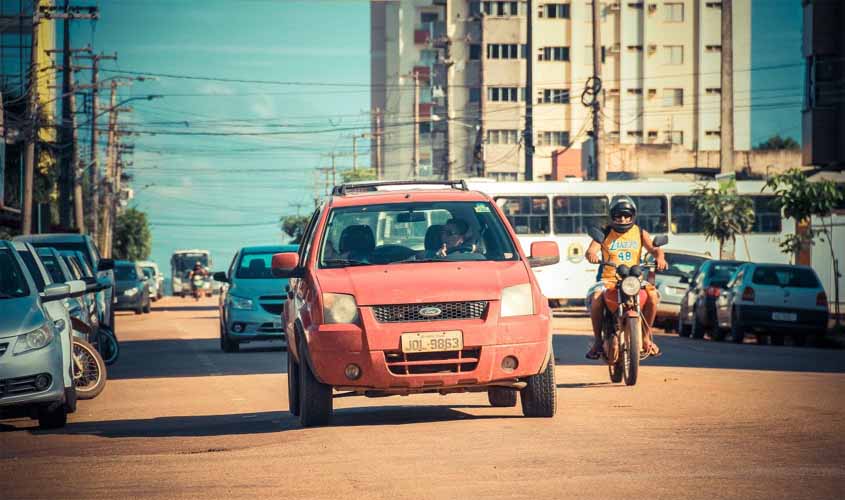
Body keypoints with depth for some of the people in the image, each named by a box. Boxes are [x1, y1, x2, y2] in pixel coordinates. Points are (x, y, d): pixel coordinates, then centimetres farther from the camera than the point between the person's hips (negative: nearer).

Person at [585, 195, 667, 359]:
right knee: (597, 297, -32)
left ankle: (646, 336, -7)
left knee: (653, 295, -27)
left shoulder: (640, 233, 11)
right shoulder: (605, 233, 7)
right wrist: (591, 254, -32)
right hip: (609, 278, -1)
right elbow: (592, 249, -7)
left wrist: (659, 256, -28)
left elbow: (653, 248, -4)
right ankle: (597, 339, -16)